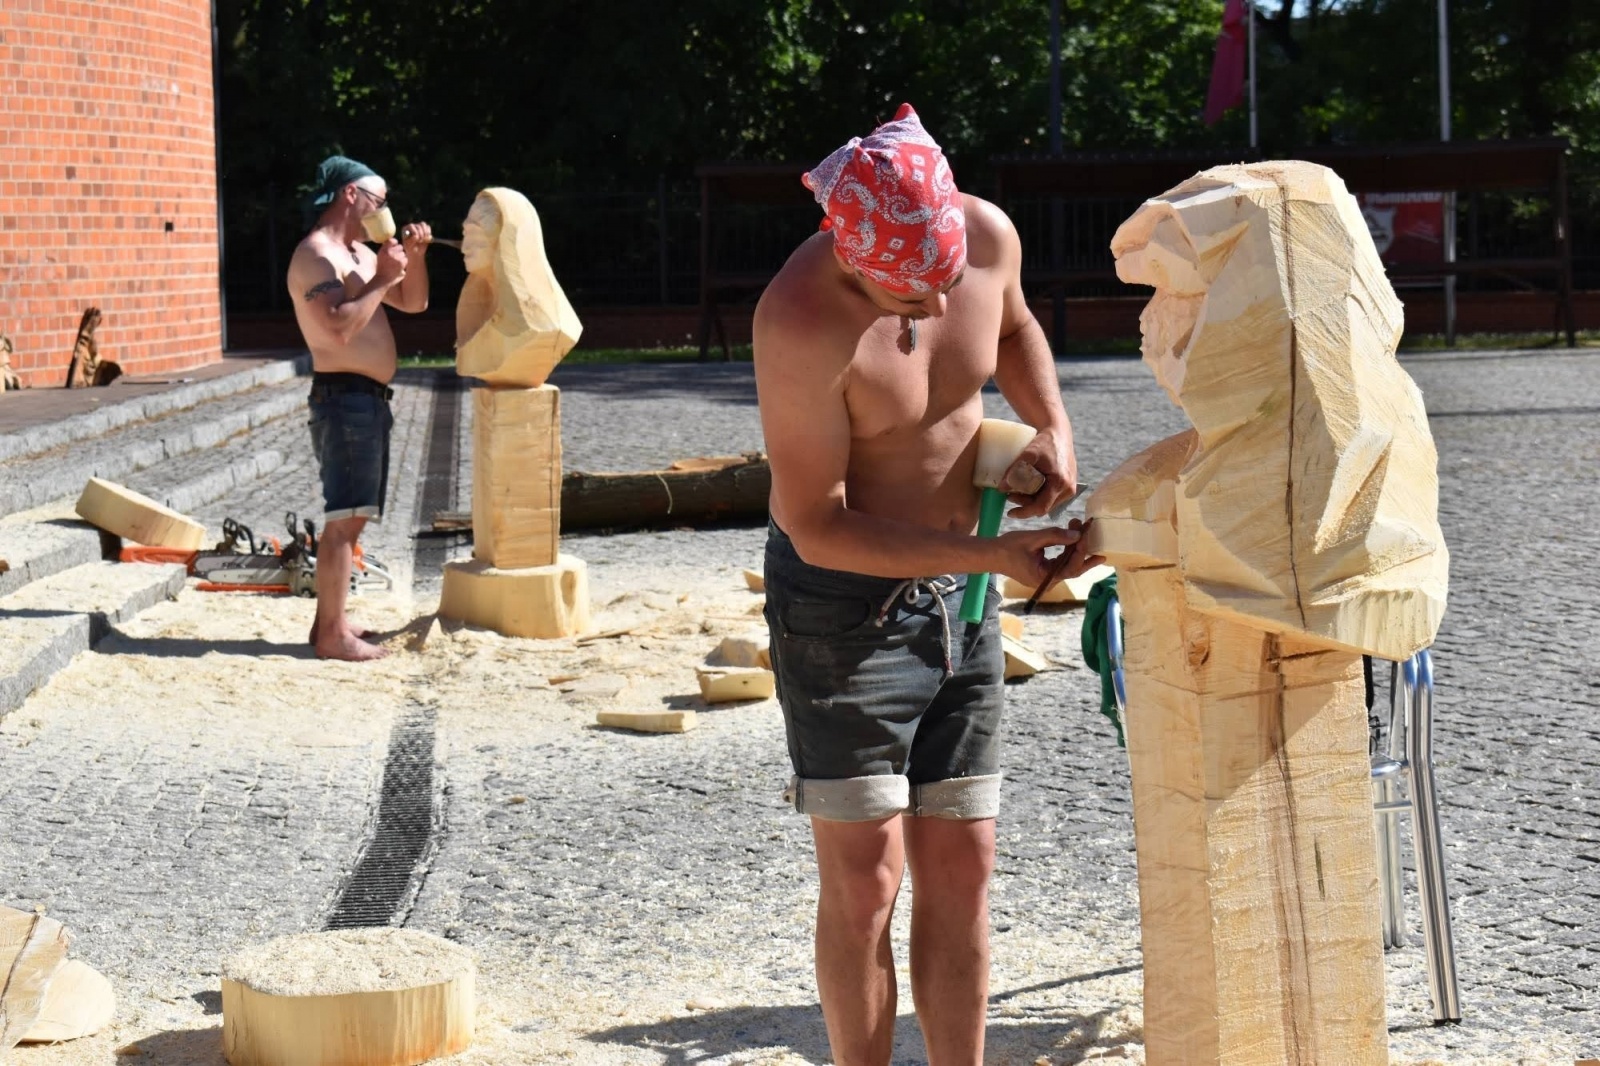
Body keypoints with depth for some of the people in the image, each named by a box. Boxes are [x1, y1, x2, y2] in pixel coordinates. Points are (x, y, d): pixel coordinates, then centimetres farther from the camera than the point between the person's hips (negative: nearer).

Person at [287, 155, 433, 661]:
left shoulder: (359, 254, 18)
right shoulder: (316, 255, -12)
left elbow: (414, 302, 24)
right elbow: (339, 329, -25)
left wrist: (414, 257, 7)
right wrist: (382, 280, -16)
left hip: (369, 400, 11)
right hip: (344, 396, -11)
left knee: (350, 518, 14)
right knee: (344, 519, -12)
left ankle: (330, 621, 20)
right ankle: (332, 634, -11)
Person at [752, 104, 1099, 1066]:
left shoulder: (991, 236, -10)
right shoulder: (803, 320, -28)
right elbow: (818, 527, -22)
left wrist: (1052, 425, -2)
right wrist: (990, 555, -23)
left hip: (958, 594, 6)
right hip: (841, 599, -5)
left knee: (961, 868, 7)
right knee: (865, 877, -5)